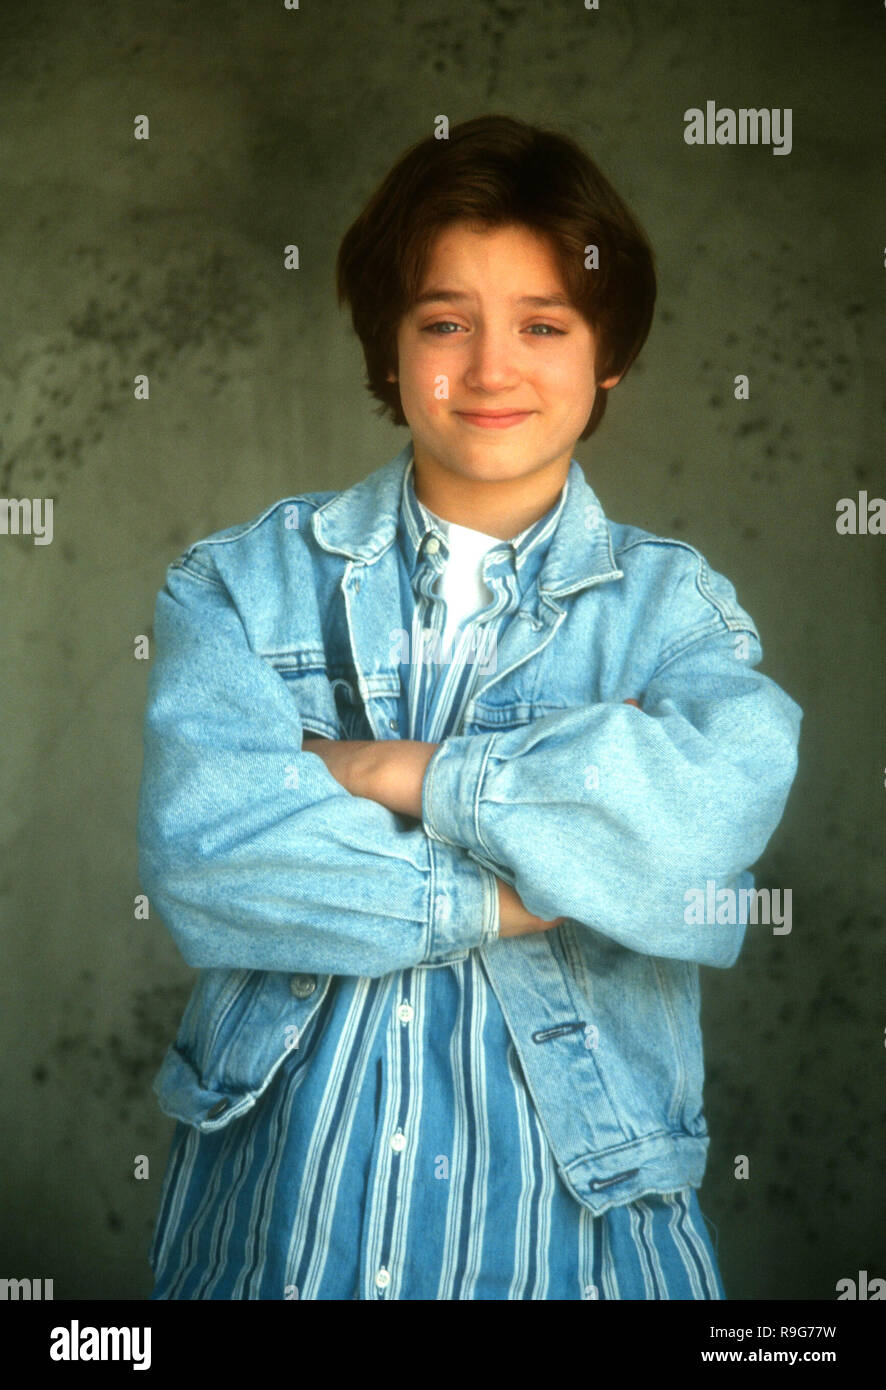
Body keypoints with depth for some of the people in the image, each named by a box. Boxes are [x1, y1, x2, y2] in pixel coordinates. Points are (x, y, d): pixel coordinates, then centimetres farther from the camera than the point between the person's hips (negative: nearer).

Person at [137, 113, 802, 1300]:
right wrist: (529, 891, -18)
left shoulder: (672, 606, -2)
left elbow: (722, 794, -23)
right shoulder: (243, 581, -2)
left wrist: (394, 771, -18)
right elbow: (201, 855, -16)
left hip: (562, 1195, 0)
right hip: (277, 1184, 1)